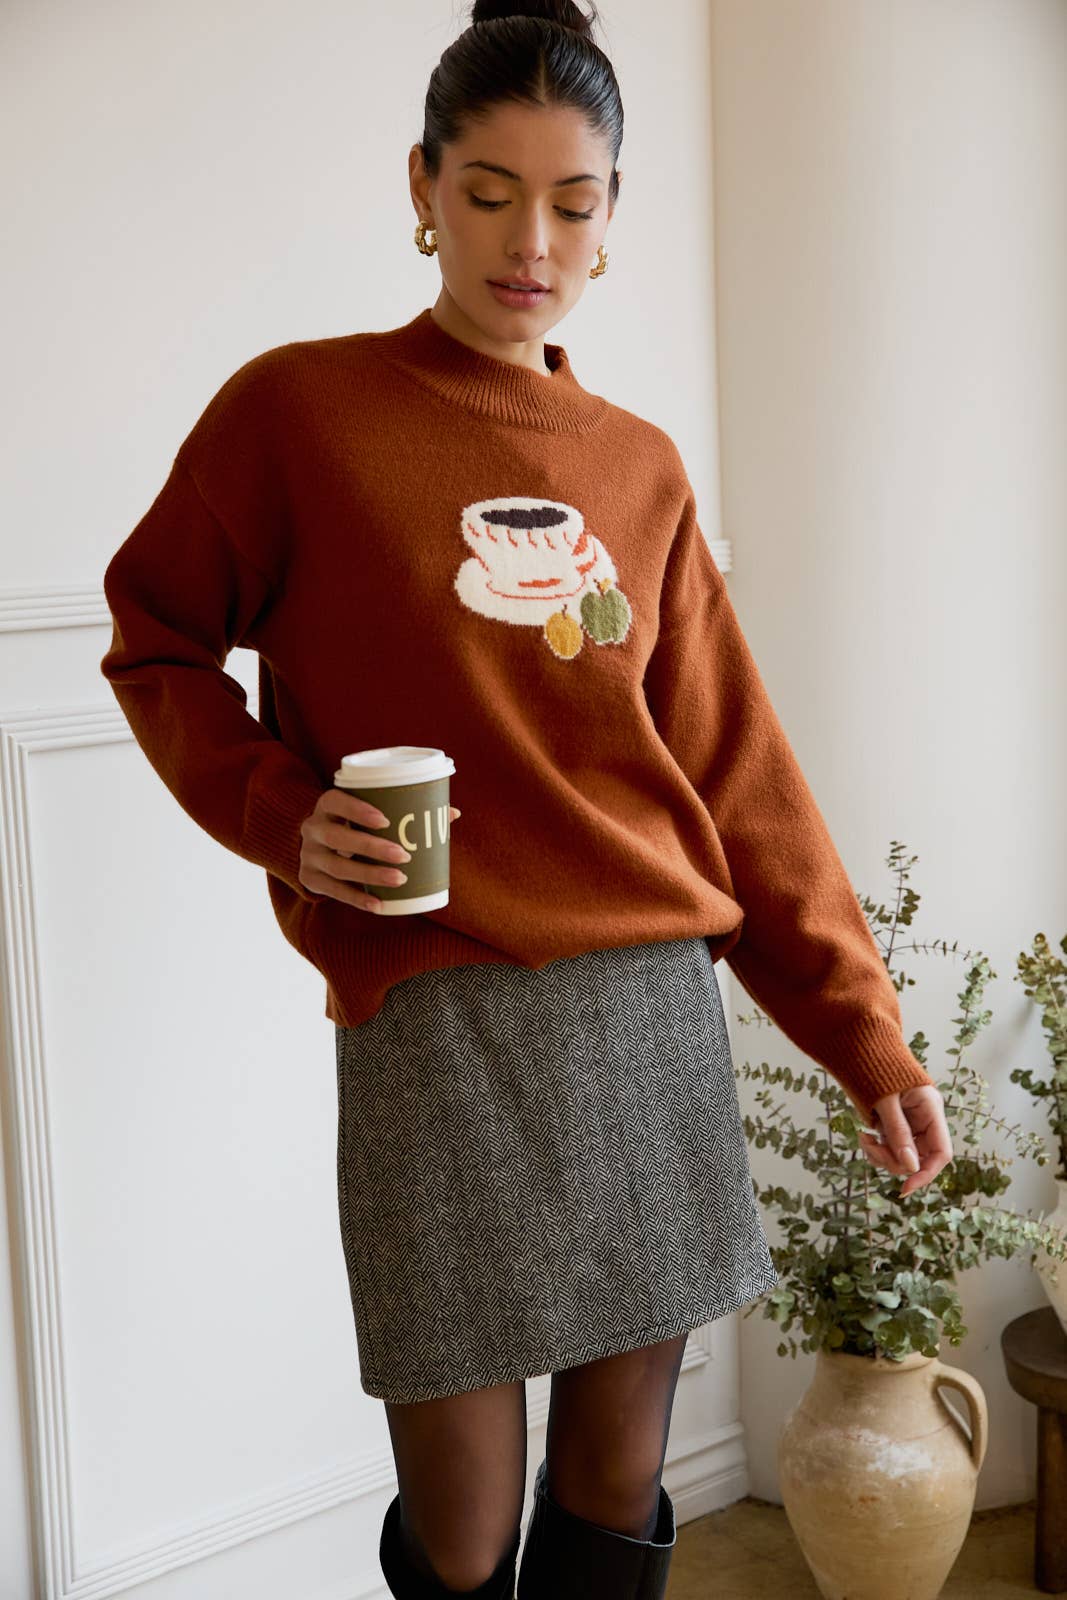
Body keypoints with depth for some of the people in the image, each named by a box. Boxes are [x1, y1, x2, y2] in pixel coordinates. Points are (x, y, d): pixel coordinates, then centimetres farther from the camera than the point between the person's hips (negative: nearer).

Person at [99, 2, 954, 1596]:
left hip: (653, 1003, 4)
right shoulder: (296, 411, -1)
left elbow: (738, 773, 9)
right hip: (436, 1014, -3)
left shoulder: (639, 467, 9)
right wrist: (277, 808, -10)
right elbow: (158, 643, 9)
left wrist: (868, 1042, 6)